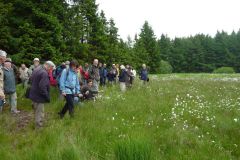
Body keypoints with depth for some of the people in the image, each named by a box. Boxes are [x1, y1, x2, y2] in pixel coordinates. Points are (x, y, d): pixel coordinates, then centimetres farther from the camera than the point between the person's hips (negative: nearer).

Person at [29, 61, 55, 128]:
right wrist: (47, 97, -20)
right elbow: (42, 87, -29)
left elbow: (31, 78, 19)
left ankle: (37, 124, 39)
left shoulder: (37, 69, 6)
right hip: (39, 96, -10)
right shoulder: (44, 73, -25)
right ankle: (39, 126, 13)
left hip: (33, 94, 10)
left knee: (37, 111, 24)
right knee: (40, 113, 3)